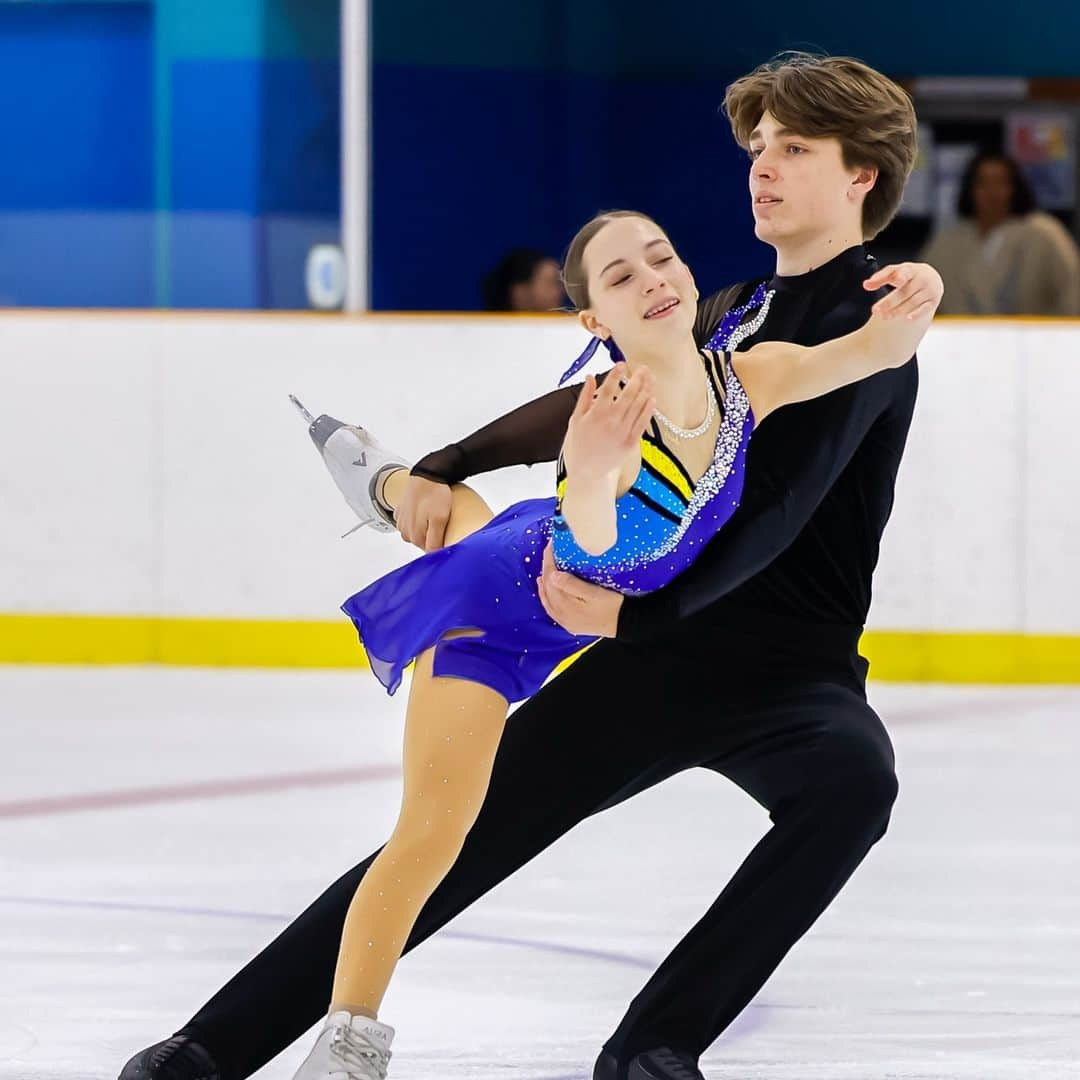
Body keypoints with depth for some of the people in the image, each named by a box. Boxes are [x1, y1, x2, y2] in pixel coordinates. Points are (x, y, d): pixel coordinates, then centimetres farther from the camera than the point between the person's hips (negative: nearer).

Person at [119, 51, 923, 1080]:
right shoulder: (731, 312, 13)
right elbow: (598, 408, 14)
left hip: (792, 673, -6)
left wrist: (635, 610, -31)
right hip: (657, 652, 6)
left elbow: (774, 504, -22)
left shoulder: (866, 321, -11)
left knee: (853, 780, -37)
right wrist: (447, 470, -2)